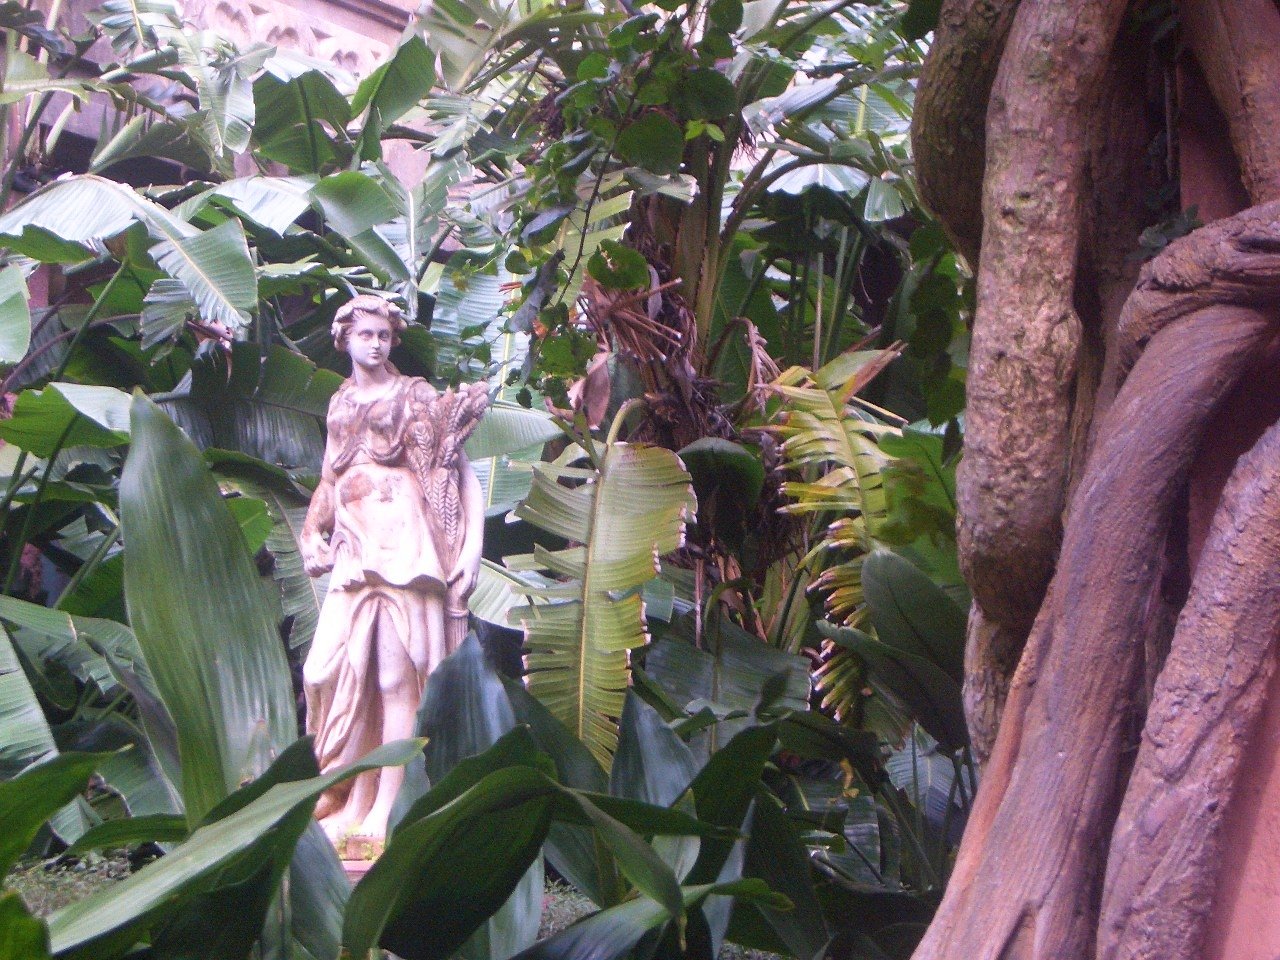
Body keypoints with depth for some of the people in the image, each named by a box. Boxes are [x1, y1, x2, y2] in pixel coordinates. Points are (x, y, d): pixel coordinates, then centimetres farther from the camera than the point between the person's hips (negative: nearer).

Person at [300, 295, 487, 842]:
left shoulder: (416, 397, 7)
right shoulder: (341, 403, 22)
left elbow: (440, 466, 2)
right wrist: (315, 536, 17)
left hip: (403, 546, -5)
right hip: (354, 551, 5)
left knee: (397, 677, -8)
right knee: (337, 672, -3)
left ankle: (387, 809, -9)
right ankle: (348, 801, 6)